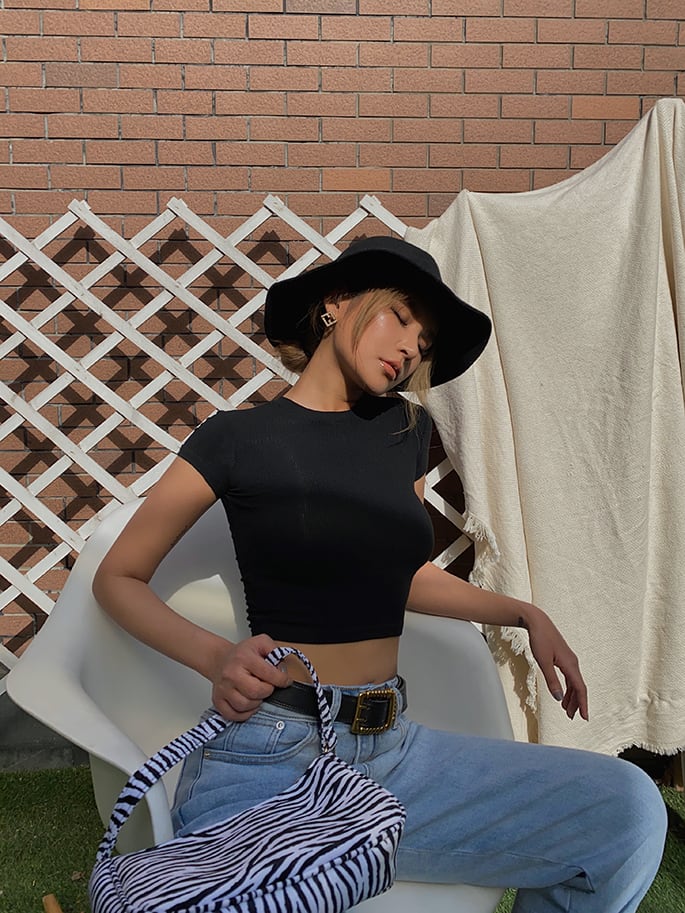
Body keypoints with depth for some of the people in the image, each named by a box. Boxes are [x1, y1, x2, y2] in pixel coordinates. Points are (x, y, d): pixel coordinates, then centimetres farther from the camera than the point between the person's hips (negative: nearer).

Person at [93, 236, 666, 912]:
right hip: (270, 759, -5)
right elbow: (116, 578, 3)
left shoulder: (405, 430, 11)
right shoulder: (241, 438, -2)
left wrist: (525, 614, 17)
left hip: (393, 752, 6)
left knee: (628, 810, -11)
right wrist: (216, 658, -14)